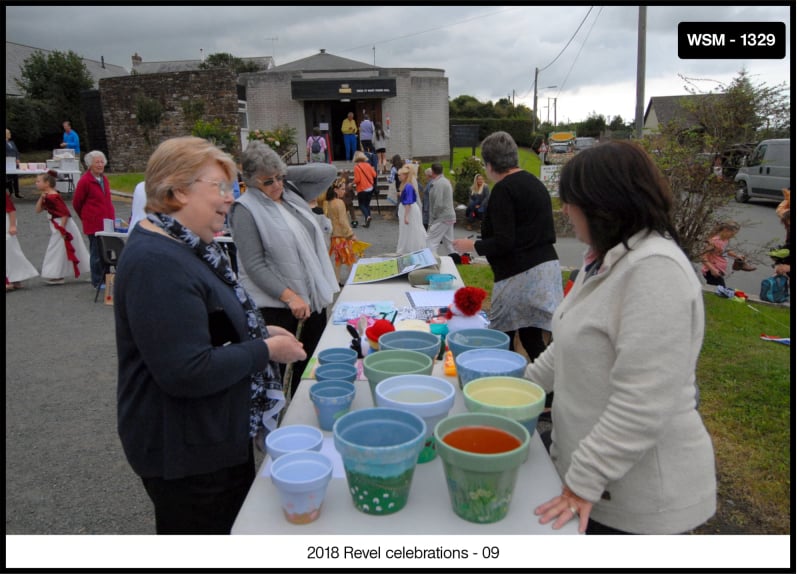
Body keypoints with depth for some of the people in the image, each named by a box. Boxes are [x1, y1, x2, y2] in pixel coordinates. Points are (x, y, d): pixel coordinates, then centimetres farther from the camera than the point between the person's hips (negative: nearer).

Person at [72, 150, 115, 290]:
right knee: (96, 252, 1)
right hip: (94, 224, -7)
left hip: (107, 222, 7)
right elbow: (76, 203, -3)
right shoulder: (85, 181, -10)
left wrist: (111, 217, 17)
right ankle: (97, 282, 11)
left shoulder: (104, 179, 12)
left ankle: (105, 279, 22)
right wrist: (85, 217, 9)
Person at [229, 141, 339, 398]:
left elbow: (328, 172, 11)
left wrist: (288, 173, 3)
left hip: (313, 299, 7)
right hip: (276, 306, -6)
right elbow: (254, 266, -15)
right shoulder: (246, 209, -9)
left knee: (310, 368, 15)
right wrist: (290, 297, -21)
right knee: (277, 373, -1)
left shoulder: (292, 192, 10)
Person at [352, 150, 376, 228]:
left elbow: (357, 179, -17)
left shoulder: (356, 167, -12)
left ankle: (367, 216, -19)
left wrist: (353, 182, 2)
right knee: (367, 204, 14)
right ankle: (367, 222, 11)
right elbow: (374, 175, 1)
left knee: (361, 205, 7)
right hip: (370, 188, 5)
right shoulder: (368, 165, 2)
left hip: (362, 189, -5)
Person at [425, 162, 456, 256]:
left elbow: (439, 204, -21)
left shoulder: (437, 183, -15)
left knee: (431, 242, -10)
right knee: (449, 242, 14)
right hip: (450, 216, 10)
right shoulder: (446, 181, 14)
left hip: (441, 218, -10)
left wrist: (432, 217, -10)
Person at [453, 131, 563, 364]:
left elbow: (503, 243, -18)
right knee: (532, 339, 12)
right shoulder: (534, 183, 15)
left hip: (520, 274, -9)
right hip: (547, 267, 9)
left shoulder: (504, 189, -12)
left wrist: (472, 245, -1)